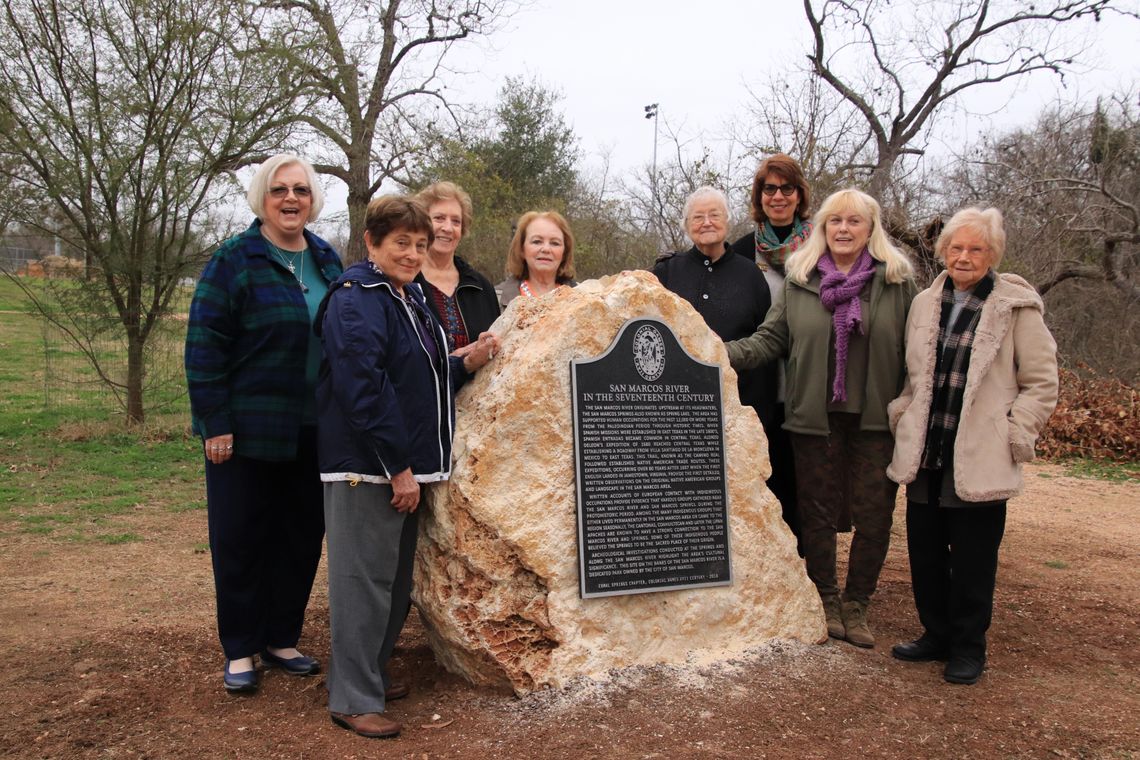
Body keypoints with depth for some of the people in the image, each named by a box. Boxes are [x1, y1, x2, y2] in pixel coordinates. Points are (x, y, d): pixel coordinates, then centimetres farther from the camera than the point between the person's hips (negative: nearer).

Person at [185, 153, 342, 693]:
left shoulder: (326, 260, 9)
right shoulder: (235, 260, -7)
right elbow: (204, 345, -10)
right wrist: (215, 422, -15)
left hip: (313, 429, 5)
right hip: (249, 427, -5)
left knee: (302, 535, 11)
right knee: (241, 538, 4)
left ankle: (281, 638, 27)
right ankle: (240, 651, 19)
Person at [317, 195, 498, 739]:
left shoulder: (409, 298, 17)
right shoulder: (356, 299, -13)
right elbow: (363, 388, -22)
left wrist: (465, 364, 6)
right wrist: (398, 466, -22)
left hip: (403, 464, 10)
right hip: (365, 467, -10)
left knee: (396, 579, 16)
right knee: (365, 579, -3)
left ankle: (370, 674, 31)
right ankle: (353, 700, 9)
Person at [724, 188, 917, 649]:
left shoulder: (897, 282, 2)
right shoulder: (800, 282, 4)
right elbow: (771, 338, 2)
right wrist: (724, 356, -14)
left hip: (876, 420, 0)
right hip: (816, 417, 1)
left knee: (873, 516, 6)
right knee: (817, 512, 10)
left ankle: (856, 606, 24)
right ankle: (826, 601, 27)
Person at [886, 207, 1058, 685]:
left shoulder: (1017, 307, -4)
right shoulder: (925, 304, 10)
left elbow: (1041, 383, -1)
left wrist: (1014, 437, -8)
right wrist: (901, 419, 7)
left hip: (980, 460, -5)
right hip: (925, 456, 5)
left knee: (973, 558, 4)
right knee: (924, 551, 13)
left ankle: (968, 647, 21)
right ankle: (936, 634, 30)